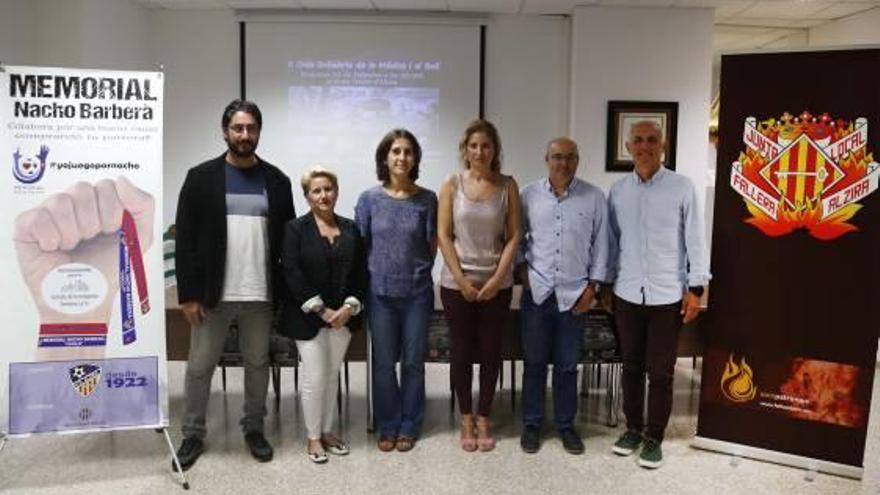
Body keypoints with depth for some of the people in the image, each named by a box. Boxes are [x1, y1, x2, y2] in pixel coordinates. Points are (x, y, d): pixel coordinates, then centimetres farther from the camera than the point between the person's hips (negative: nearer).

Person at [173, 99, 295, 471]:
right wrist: (188, 293, -8)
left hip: (261, 295, 2)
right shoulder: (201, 177, -1)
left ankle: (254, 429, 29)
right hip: (213, 294, -1)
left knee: (258, 364, 12)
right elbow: (185, 240, -3)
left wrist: (285, 291, 1)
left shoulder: (276, 180, 5)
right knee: (199, 366, 8)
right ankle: (193, 434, 25)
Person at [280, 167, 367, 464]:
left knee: (333, 375, 12)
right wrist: (322, 310, -15)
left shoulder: (350, 229, 7)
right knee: (314, 377, -1)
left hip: (342, 316, 4)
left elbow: (361, 272, 5)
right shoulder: (295, 229, -5)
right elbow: (292, 274, -12)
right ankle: (313, 438, 15)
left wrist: (349, 307, -8)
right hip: (308, 317, -4)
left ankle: (327, 431, 26)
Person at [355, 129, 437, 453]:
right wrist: (377, 271, 6)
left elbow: (432, 244, 5)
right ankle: (387, 427, 23)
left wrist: (418, 270, 6)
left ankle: (409, 427, 24)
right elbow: (360, 245, 5)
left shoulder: (427, 199, -2)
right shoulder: (369, 199, -1)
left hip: (417, 292, 0)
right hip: (381, 292, 0)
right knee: (384, 363, 7)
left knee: (413, 362, 8)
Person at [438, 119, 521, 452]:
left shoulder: (507, 186, 0)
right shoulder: (452, 184, -1)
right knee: (461, 351, 8)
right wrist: (462, 279, -9)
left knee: (490, 351, 7)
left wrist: (496, 279, -10)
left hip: (497, 284, 1)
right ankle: (466, 420, 23)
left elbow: (513, 236, -1)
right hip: (457, 283, 0)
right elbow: (443, 235, -4)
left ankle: (484, 420, 23)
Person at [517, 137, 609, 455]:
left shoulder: (594, 197, 0)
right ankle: (532, 423, 23)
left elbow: (600, 244, 3)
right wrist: (521, 268, -2)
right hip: (536, 291, 1)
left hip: (574, 293, 0)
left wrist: (592, 285, -1)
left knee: (567, 364, 9)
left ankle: (566, 424, 26)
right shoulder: (529, 195, 2)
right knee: (534, 361, 9)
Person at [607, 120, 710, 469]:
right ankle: (633, 428, 29)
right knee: (631, 367, 13)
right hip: (627, 294, 3)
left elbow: (694, 239, -3)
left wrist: (696, 287, -6)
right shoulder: (618, 191, 4)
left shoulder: (682, 187, -5)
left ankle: (654, 437, 20)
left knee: (660, 372, 5)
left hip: (668, 296, -3)